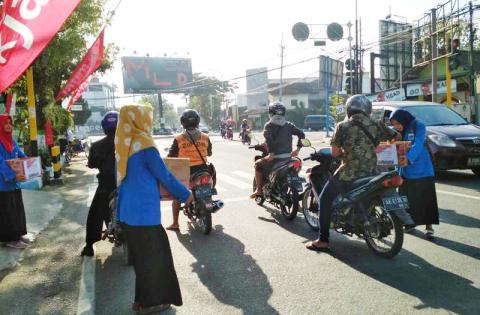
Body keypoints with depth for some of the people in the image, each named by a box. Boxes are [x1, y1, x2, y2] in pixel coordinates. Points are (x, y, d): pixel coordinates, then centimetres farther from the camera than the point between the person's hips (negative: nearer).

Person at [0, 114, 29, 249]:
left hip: (14, 181, 8)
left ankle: (18, 234, 26)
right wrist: (13, 176, -34)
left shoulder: (12, 140, 11)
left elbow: (21, 155, 13)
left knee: (17, 209, 15)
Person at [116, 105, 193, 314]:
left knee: (140, 255, 18)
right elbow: (164, 176, -13)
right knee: (152, 255, 5)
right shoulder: (144, 144, -17)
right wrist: (185, 194, 0)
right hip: (144, 211, -8)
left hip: (127, 209, 8)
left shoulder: (123, 144, 7)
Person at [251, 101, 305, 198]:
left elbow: (268, 138, -24)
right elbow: (301, 134, 5)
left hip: (275, 158, -5)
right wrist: (298, 148, 10)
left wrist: (271, 153, -23)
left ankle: (259, 190, 14)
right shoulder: (289, 125, 8)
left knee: (257, 165, 20)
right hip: (288, 157, 5)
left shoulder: (269, 125, -5)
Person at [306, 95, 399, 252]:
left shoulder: (343, 126, -4)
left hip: (349, 174, -4)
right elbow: (397, 137, 14)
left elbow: (334, 153, -2)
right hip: (371, 173, 4)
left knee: (325, 199, 9)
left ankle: (323, 240, 4)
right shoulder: (377, 125, 4)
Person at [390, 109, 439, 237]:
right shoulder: (398, 132, 9)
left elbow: (418, 145, -25)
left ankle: (429, 226, 7)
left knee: (426, 198, -1)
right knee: (407, 198, 11)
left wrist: (409, 159, -41)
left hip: (422, 170, -6)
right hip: (405, 171, 6)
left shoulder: (418, 126, -10)